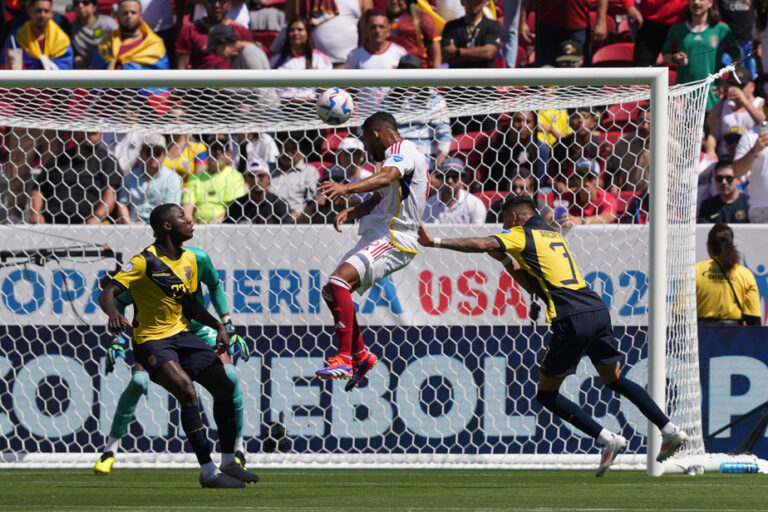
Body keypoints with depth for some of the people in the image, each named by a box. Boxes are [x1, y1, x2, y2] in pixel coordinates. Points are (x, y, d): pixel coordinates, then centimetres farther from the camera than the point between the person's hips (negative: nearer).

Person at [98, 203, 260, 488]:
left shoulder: (189, 259, 8)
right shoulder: (145, 261, -16)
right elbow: (107, 293, -20)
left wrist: (218, 326, 5)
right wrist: (113, 314, -42)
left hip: (181, 335, 8)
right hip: (151, 341, -8)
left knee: (224, 387, 3)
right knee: (187, 392, -25)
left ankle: (228, 463, 20)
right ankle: (208, 472, -18)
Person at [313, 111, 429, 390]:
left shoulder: (403, 150, -8)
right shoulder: (400, 154, 25)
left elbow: (386, 177, -30)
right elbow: (379, 199, 25)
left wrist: (348, 188, -45)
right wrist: (351, 212, 5)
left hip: (393, 240, -11)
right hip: (378, 236, 11)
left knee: (339, 281, -27)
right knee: (332, 291, 13)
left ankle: (344, 359, -30)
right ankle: (360, 355, 21)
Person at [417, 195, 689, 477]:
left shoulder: (521, 235, 4)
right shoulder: (553, 235, 27)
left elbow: (481, 244, -11)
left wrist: (436, 242, -8)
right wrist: (509, 263, 26)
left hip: (572, 320, -8)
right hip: (598, 310, 8)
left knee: (546, 393, 4)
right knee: (614, 379, 22)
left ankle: (608, 439, -6)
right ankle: (670, 430, 17)